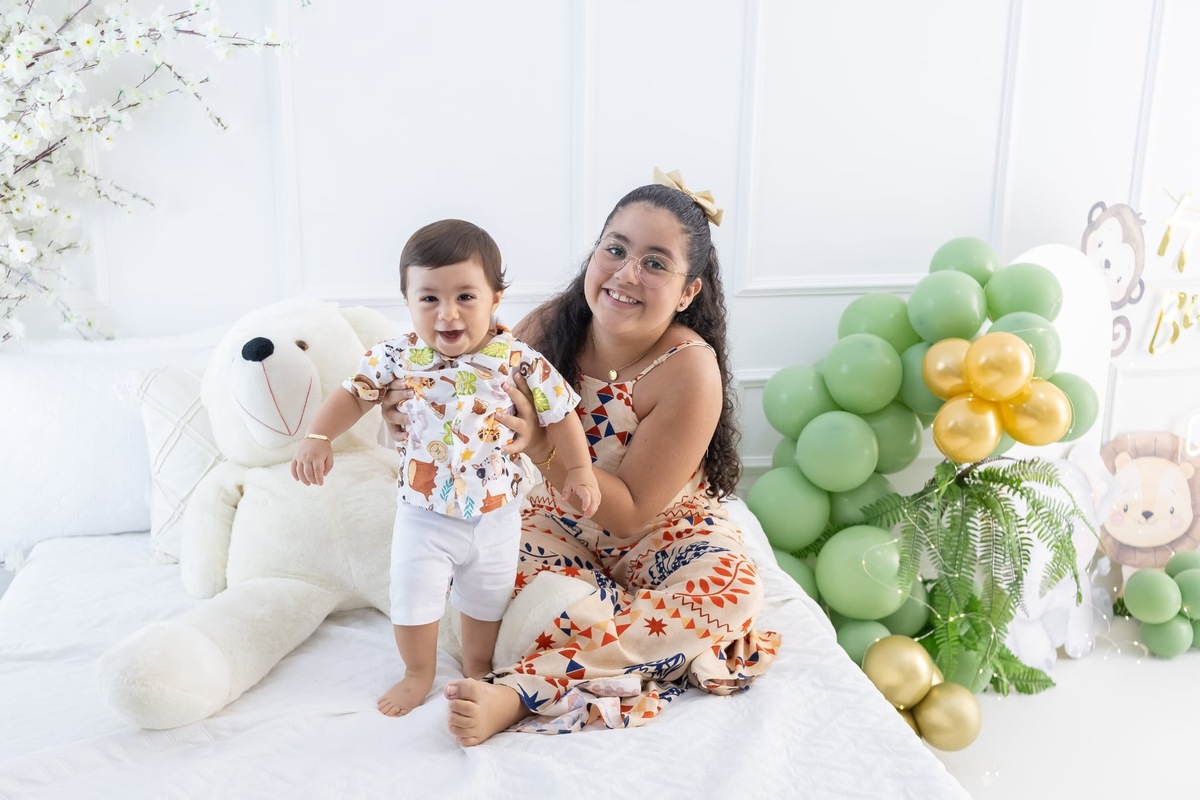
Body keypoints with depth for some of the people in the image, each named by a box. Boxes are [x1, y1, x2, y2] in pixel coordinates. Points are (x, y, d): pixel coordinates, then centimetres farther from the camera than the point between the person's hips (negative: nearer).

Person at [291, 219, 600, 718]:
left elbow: (559, 414, -7)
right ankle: (418, 674, 35)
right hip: (423, 514, 0)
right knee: (411, 598, 8)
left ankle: (477, 669, 45)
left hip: (495, 514, 0)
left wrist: (579, 470, -10)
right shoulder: (398, 357, -13)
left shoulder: (519, 360, -17)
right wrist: (317, 438, -8)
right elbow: (355, 394, 1)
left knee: (486, 601, 19)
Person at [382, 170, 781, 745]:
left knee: (732, 590, -33)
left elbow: (631, 514, -24)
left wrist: (540, 446, -38)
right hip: (560, 524, 2)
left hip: (661, 533, -1)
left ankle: (517, 691, -37)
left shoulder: (688, 370, -26)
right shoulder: (551, 327, -17)